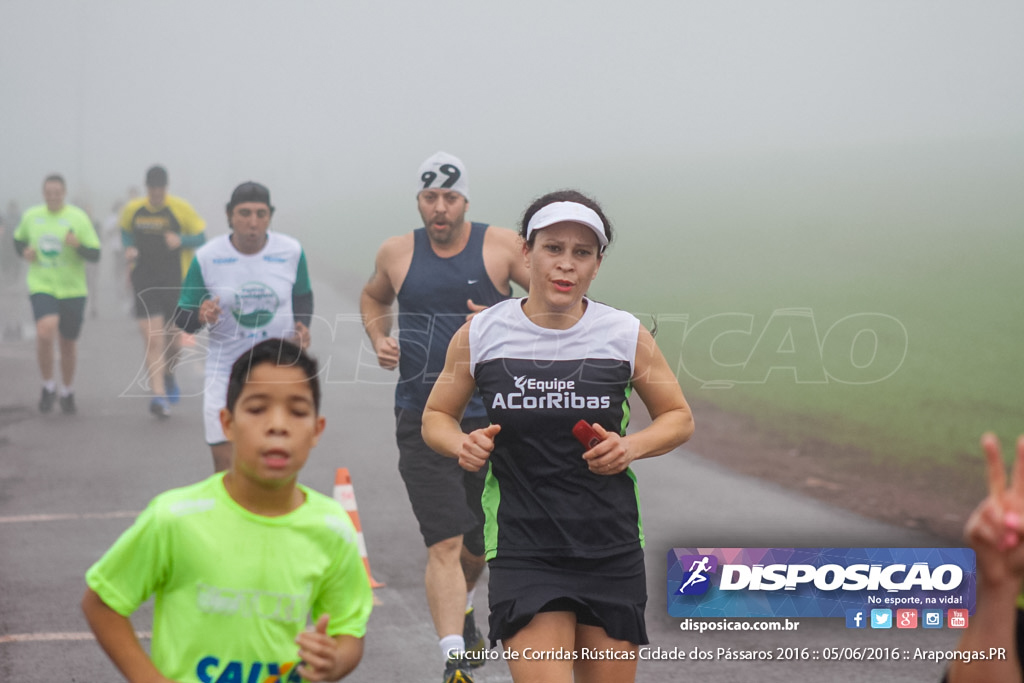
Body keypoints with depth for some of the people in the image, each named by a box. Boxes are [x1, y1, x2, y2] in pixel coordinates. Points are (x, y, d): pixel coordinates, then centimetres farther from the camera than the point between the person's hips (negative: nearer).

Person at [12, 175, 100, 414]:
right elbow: (18, 239, 21)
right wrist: (24, 251, -1)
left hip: (73, 289, 0)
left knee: (68, 343, 11)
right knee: (45, 332, -24)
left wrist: (78, 245, -27)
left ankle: (67, 392, 35)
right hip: (41, 287, 0)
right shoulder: (31, 216, 2)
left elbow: (95, 254, -7)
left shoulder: (78, 217, -6)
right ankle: (48, 386, -2)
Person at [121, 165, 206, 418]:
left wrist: (181, 241, -18)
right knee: (152, 341, -12)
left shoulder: (181, 209, -4)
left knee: (174, 341, 7)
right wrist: (129, 249, -1)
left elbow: (200, 237, 2)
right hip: (145, 283, 0)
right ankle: (159, 395, -14)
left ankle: (168, 375, 39)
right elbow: (126, 232, 20)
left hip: (175, 283, 0)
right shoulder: (132, 210, 2)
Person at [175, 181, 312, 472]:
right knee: (225, 467, -5)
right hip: (226, 370, -1)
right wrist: (201, 316, -24)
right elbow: (181, 318, -1)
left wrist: (303, 326, -5)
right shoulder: (207, 257, -7)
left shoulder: (291, 251, -3)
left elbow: (303, 296, 15)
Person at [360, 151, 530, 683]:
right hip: (422, 419, 0)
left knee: (478, 545, 15)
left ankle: (461, 609, 47)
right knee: (445, 544, -14)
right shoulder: (397, 253, 4)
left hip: (490, 419, 1)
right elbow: (373, 298, 24)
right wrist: (379, 339, 5)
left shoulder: (501, 246, -2)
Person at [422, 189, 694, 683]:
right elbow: (436, 416, 11)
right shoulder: (479, 336, -2)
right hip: (522, 552, -2)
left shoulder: (626, 335, -1)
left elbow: (679, 418, 11)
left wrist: (631, 446, -9)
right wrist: (462, 445, -11)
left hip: (612, 550, 2)